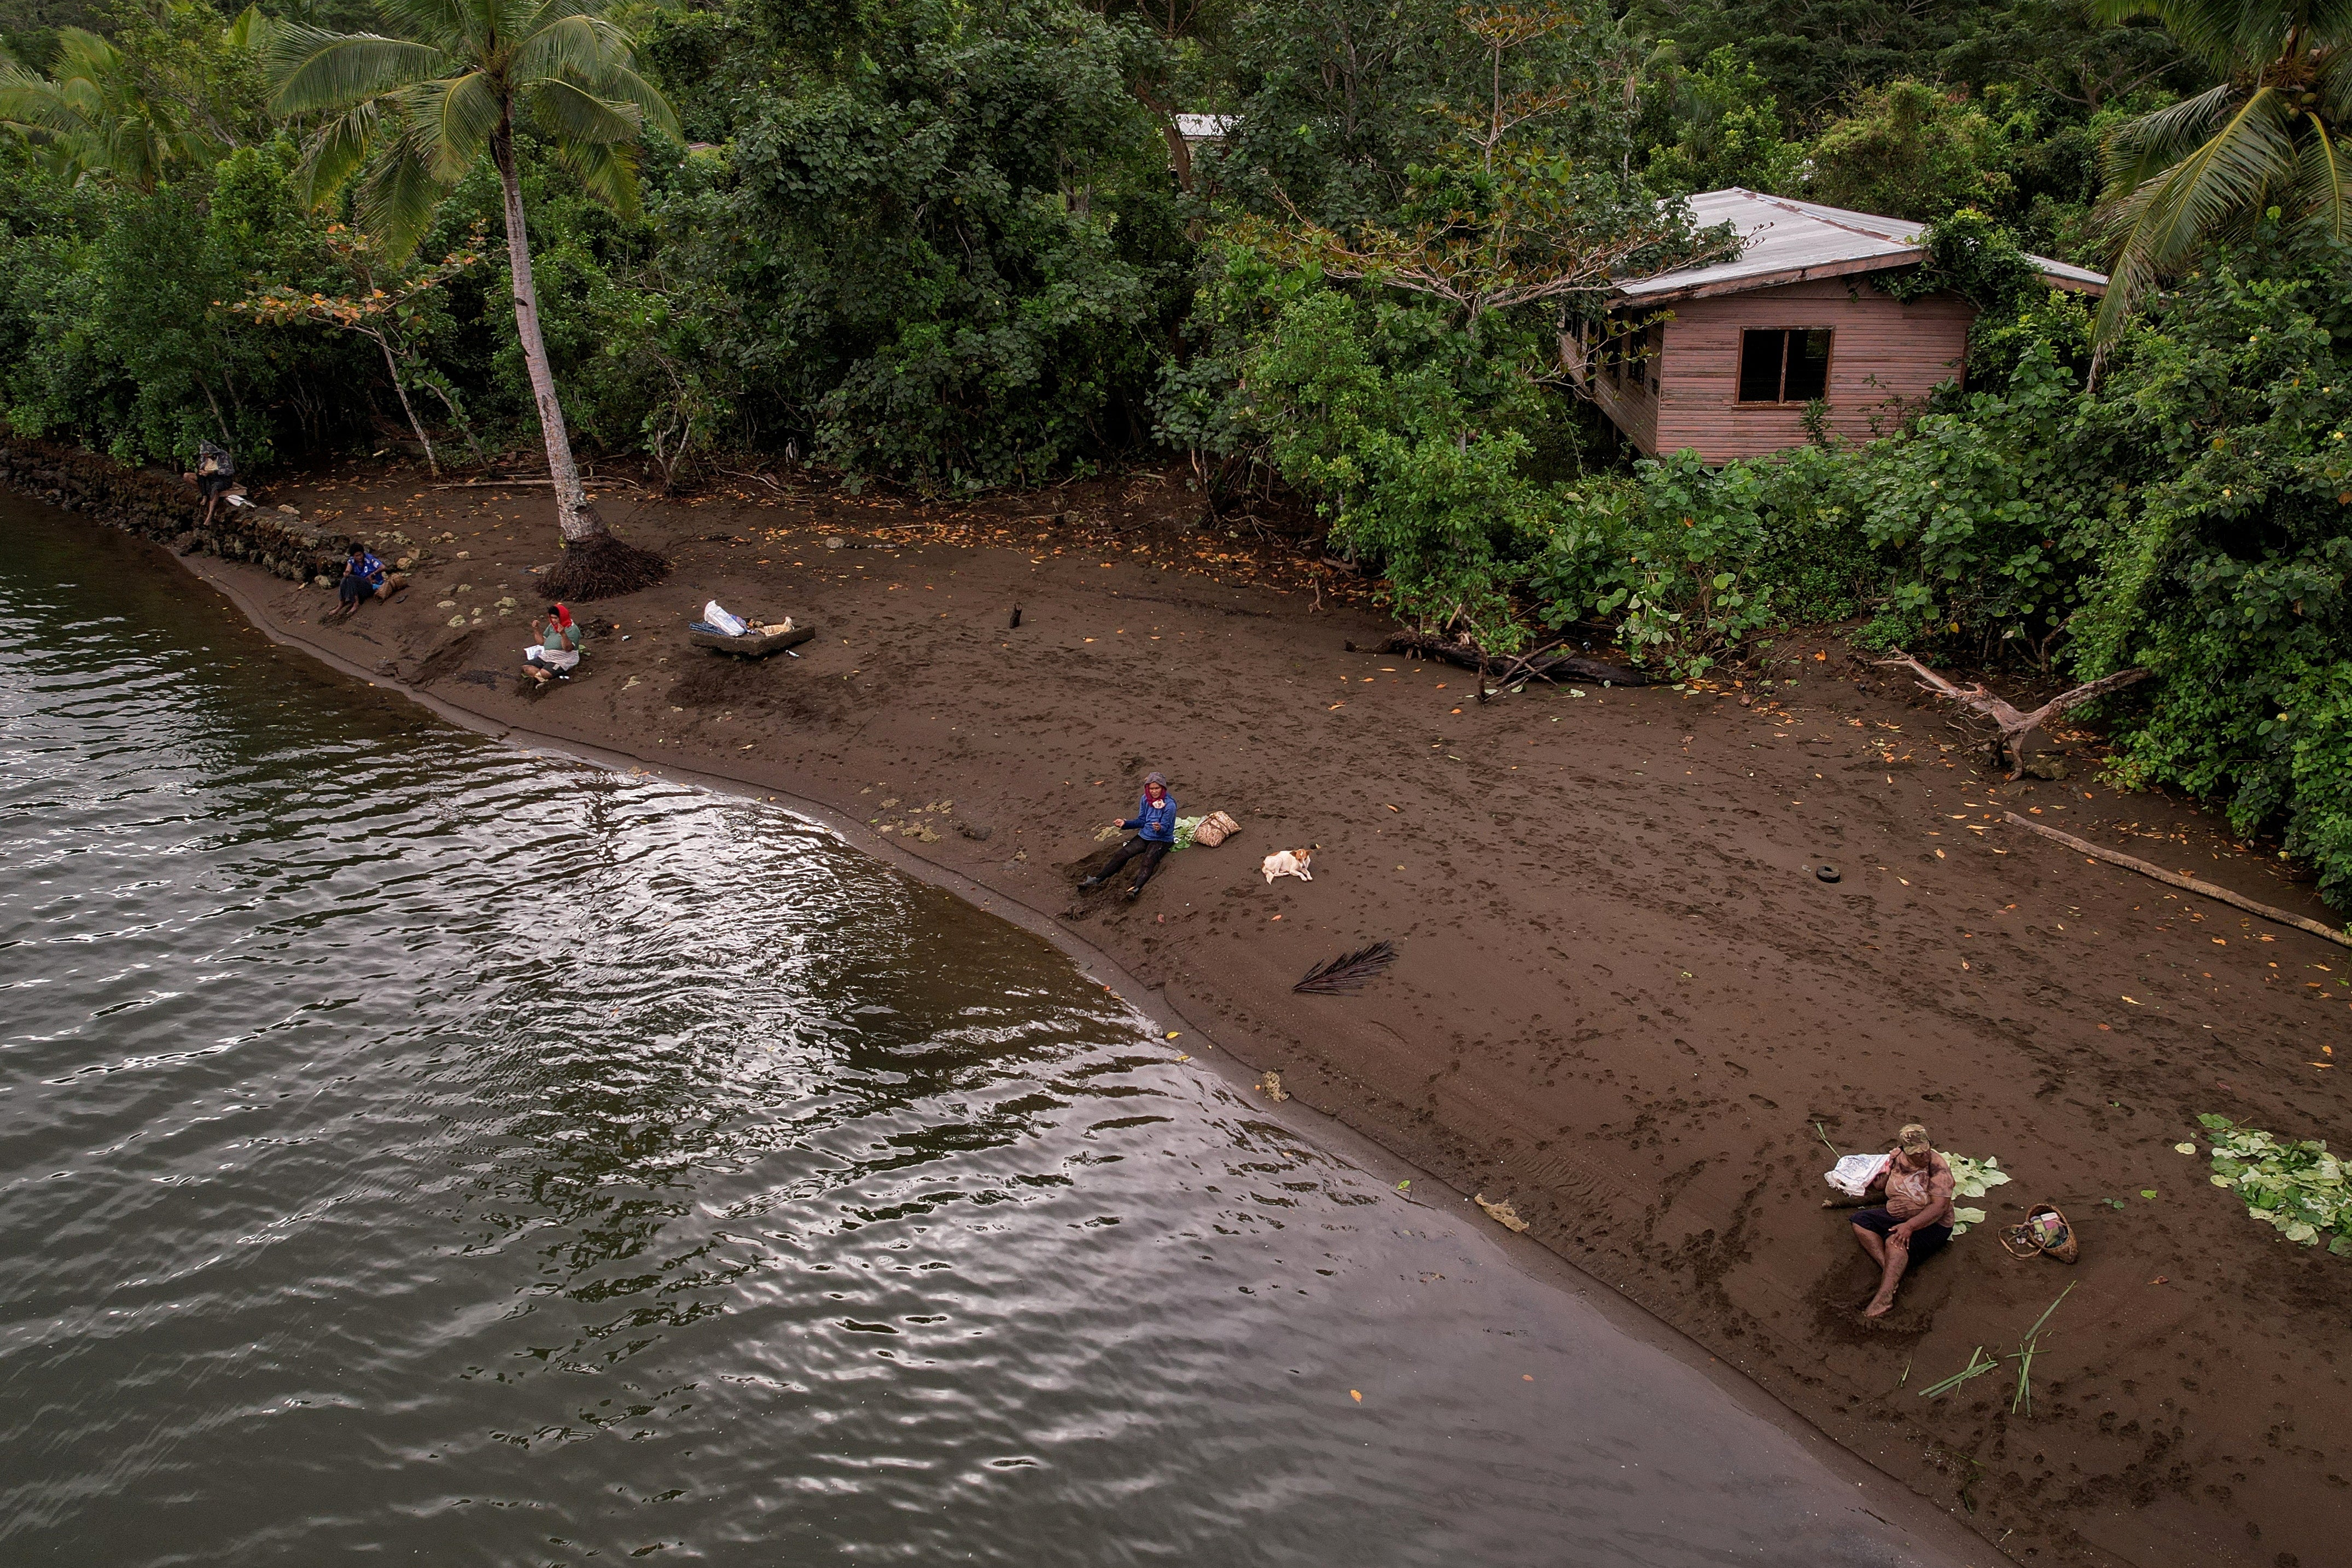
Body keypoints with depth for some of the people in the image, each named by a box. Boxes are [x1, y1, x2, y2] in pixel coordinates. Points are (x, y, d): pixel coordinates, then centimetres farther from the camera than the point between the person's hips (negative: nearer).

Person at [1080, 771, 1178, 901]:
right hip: (1144, 836, 6)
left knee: (1148, 861, -33)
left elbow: (1165, 828, -19)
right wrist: (1125, 823, -4)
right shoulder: (1145, 799, 3)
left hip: (1162, 840, -6)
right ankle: (1097, 879, -19)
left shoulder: (1170, 805, -15)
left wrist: (1159, 828, -42)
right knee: (1122, 854, -13)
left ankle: (1135, 889, -57)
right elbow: (1141, 821, 10)